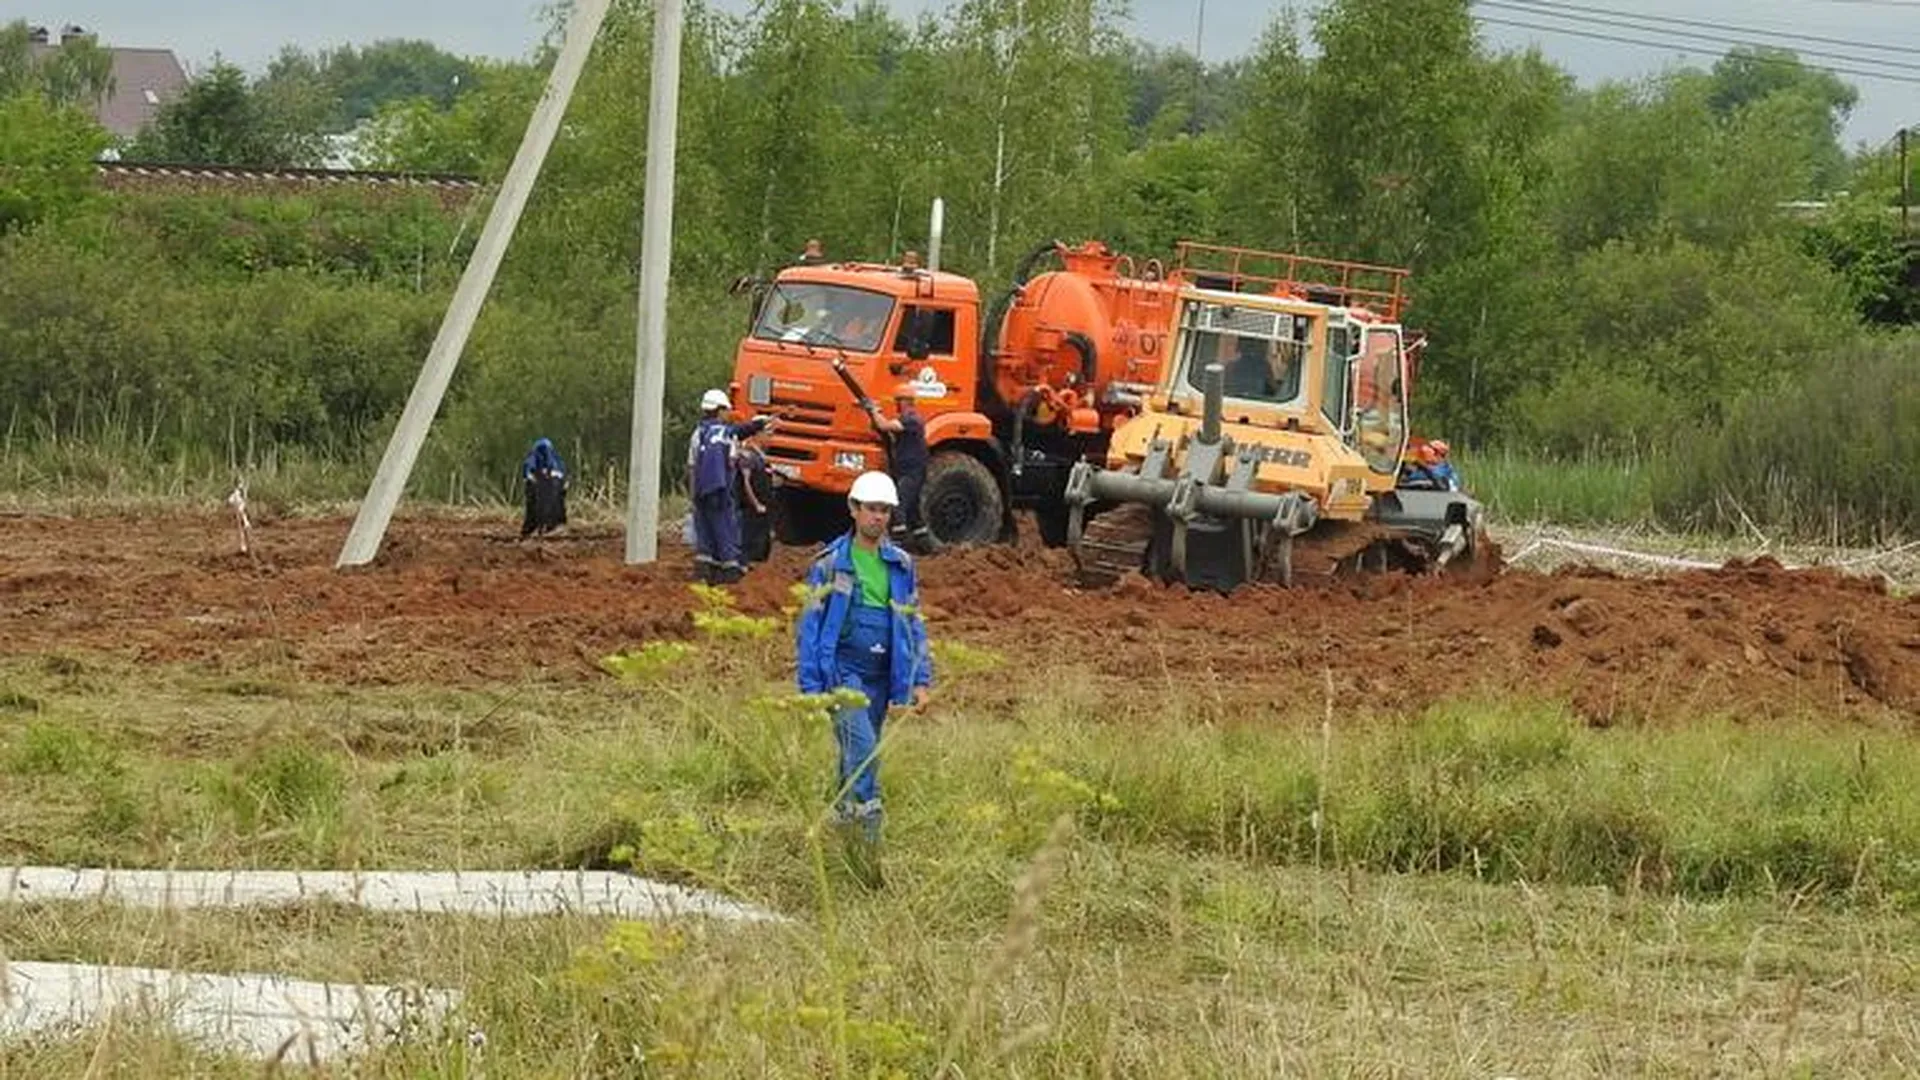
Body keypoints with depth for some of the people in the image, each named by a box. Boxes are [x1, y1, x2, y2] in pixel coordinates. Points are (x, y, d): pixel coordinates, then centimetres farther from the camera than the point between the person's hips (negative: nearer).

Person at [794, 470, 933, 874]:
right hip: (843, 670, -5)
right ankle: (869, 821, -22)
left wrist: (921, 679, 8)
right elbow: (809, 625, -1)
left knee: (861, 755, 9)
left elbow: (914, 624, 16)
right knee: (862, 746, -19)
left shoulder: (900, 565, 10)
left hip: (881, 676, 5)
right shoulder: (831, 564, -3)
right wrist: (810, 686, -7)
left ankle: (842, 819, 21)